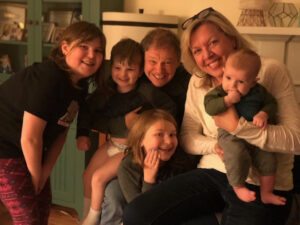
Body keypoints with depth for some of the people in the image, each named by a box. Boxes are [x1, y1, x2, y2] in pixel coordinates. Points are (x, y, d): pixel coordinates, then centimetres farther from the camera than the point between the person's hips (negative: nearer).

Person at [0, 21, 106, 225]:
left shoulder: (80, 86, -1)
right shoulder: (47, 79, -29)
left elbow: (61, 131, 4)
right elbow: (30, 138, -26)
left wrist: (45, 172, 0)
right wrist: (36, 176, -12)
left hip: (25, 152, 9)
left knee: (43, 205, 17)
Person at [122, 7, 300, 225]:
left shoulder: (271, 71, -7)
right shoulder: (198, 82, 8)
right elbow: (187, 138, 8)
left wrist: (237, 126, -21)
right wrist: (216, 145, -13)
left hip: (263, 186, -4)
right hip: (212, 173, 4)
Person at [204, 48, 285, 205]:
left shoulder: (259, 91, 2)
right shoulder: (220, 91, -7)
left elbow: (271, 103, 8)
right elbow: (209, 106, -18)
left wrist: (264, 115, -13)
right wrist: (228, 100, -27)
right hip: (230, 134, -4)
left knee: (268, 158, -2)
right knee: (237, 155, -32)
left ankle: (266, 193, 17)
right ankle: (238, 186, -8)